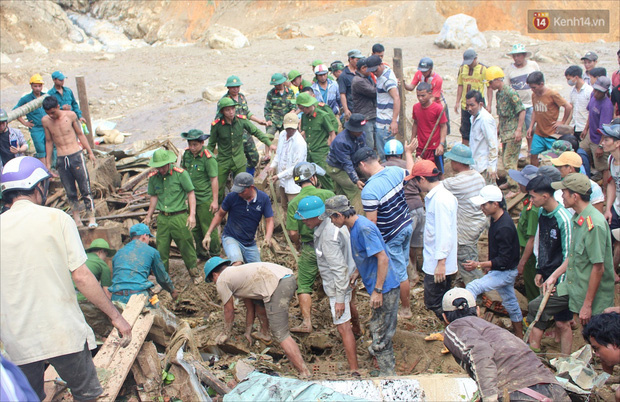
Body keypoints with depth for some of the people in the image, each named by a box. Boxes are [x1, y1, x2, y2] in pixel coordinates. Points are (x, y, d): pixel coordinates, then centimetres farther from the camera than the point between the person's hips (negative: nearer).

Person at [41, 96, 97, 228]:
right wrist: (48, 163, 15)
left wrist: (90, 152, 8)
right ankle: (77, 220, 15)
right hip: (61, 160, 2)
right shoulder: (45, 121, 2)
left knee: (85, 189, -4)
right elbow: (49, 141, 13)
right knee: (70, 193, 6)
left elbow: (80, 134, 8)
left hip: (76, 156, -2)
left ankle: (91, 218, 1)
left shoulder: (70, 115, -3)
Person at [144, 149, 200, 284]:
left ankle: (194, 273, 23)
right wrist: (148, 216, 23)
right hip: (162, 218, 4)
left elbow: (191, 193, -5)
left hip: (179, 216, -4)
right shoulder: (153, 177, 5)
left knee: (186, 246, 4)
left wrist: (192, 214, -12)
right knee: (161, 249, 7)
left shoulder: (180, 174, -9)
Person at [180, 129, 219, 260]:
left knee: (208, 228, 1)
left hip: (205, 199, -7)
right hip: (190, 197, 7)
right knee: (195, 227, 16)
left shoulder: (208, 158, -18)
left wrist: (215, 201, -16)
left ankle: (215, 254, 18)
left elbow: (214, 180, -16)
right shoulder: (187, 154, 2)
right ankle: (201, 252, 33)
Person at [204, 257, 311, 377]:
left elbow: (229, 311, 19)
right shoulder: (237, 271, 35)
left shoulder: (221, 281, 11)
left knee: (280, 334, -8)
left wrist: (226, 333, 34)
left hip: (277, 285, -10)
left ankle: (305, 374, -13)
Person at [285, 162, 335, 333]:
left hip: (309, 248, -1)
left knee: (304, 285, 11)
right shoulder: (328, 194, -9)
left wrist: (298, 245, 9)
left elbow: (293, 232, -11)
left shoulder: (294, 203, -8)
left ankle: (306, 322, 6)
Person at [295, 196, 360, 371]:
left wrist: (339, 299, -29)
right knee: (349, 305, 36)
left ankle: (354, 369, -3)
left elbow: (340, 269, -32)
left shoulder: (328, 236, -33)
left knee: (343, 327, -7)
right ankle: (357, 330, 65)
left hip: (336, 284, -11)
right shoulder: (332, 222, -4)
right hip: (346, 277, 11)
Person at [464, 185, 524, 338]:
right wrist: (488, 265, 18)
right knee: (511, 304, 20)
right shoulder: (496, 219, 2)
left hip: (505, 272, -10)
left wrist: (479, 265, -31)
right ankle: (519, 338, 35)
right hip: (501, 270, 10)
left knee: (472, 288, -19)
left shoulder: (505, 227, -28)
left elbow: (504, 260, -28)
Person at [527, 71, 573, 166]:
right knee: (533, 154, 6)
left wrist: (562, 122, -8)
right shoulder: (534, 95, 3)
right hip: (538, 133, 6)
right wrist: (531, 127, 10)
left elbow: (568, 107, -14)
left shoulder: (552, 94, -16)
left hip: (551, 133, -6)